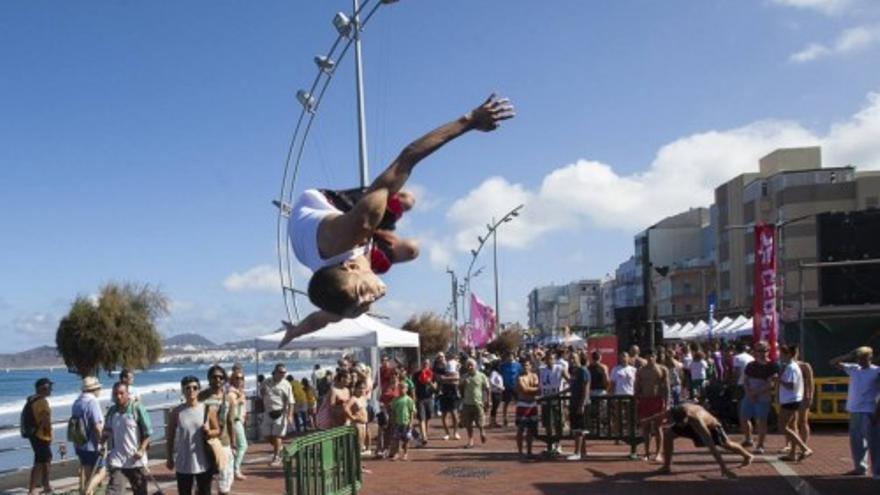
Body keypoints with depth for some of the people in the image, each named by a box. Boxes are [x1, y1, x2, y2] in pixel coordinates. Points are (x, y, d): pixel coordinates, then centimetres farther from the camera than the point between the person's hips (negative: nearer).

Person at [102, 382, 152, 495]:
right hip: (117, 459, 3)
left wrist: (142, 450, -18)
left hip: (135, 459, -2)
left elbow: (148, 432, -8)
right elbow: (107, 431, 16)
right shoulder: (112, 411, 5)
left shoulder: (137, 408, -8)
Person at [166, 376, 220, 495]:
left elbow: (218, 431, 4)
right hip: (183, 463, 0)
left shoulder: (208, 409, -3)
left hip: (204, 462, 0)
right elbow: (170, 437, 5)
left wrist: (209, 432, -18)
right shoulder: (176, 412, -3)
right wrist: (169, 458, 4)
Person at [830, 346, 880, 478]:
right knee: (856, 441, 13)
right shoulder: (853, 369, 11)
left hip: (869, 412, -6)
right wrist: (849, 356, 4)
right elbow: (833, 363, 14)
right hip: (854, 411, 6)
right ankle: (860, 467, 25)